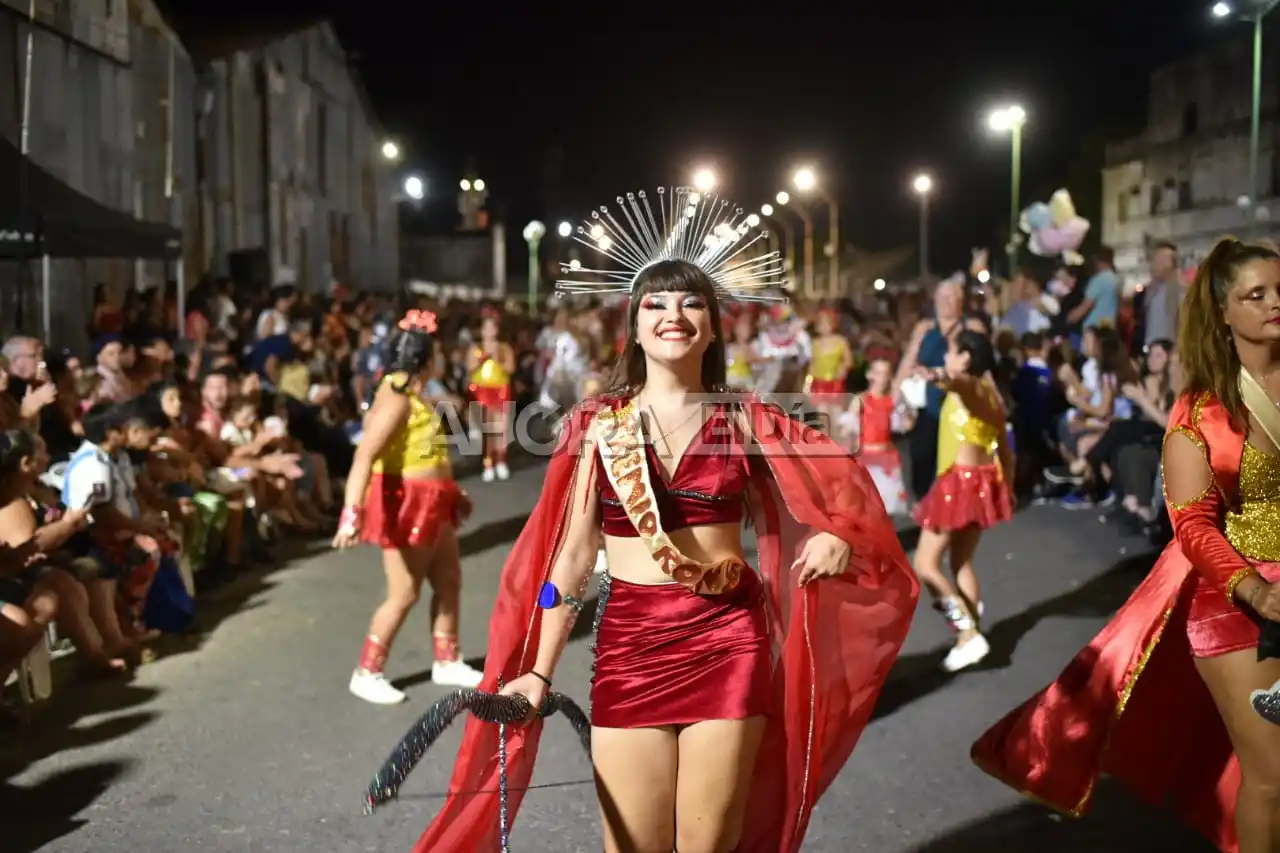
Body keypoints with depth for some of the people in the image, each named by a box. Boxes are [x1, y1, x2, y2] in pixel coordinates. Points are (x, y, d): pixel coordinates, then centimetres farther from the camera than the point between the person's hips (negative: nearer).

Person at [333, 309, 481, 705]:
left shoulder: (413, 395, 10)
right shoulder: (397, 398, -20)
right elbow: (365, 455, -30)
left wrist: (452, 493, 29)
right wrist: (352, 512, -39)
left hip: (429, 503, 10)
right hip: (405, 503, -10)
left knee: (449, 581, 16)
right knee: (404, 594, -2)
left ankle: (447, 662, 30)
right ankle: (367, 673, 11)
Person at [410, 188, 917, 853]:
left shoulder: (744, 421, 1)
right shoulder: (599, 424, 0)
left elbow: (786, 527, 10)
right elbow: (571, 557, 2)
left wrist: (833, 541, -12)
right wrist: (539, 672, -1)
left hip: (729, 642, 1)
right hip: (629, 643, 0)